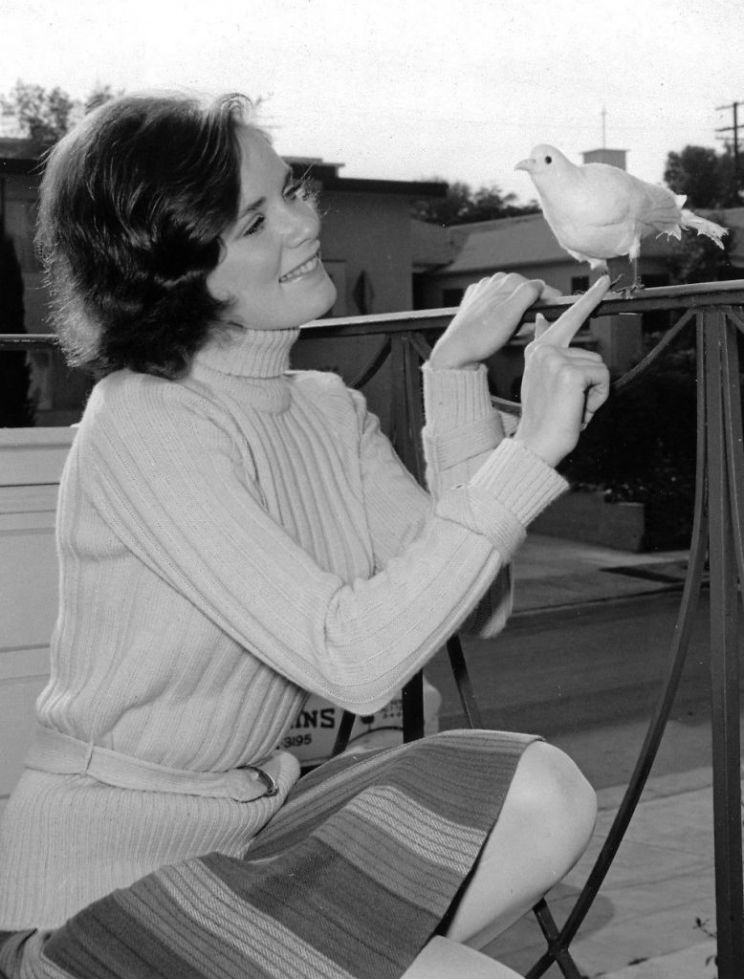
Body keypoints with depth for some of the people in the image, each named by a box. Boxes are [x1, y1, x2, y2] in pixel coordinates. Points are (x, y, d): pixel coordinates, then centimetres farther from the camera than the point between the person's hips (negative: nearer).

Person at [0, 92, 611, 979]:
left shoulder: (329, 410, 5)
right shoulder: (143, 429, -20)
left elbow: (478, 608, -5)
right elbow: (351, 658, -28)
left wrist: (460, 376, -11)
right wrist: (534, 447, -29)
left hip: (250, 822, 8)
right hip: (103, 886, -8)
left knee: (542, 794, -13)